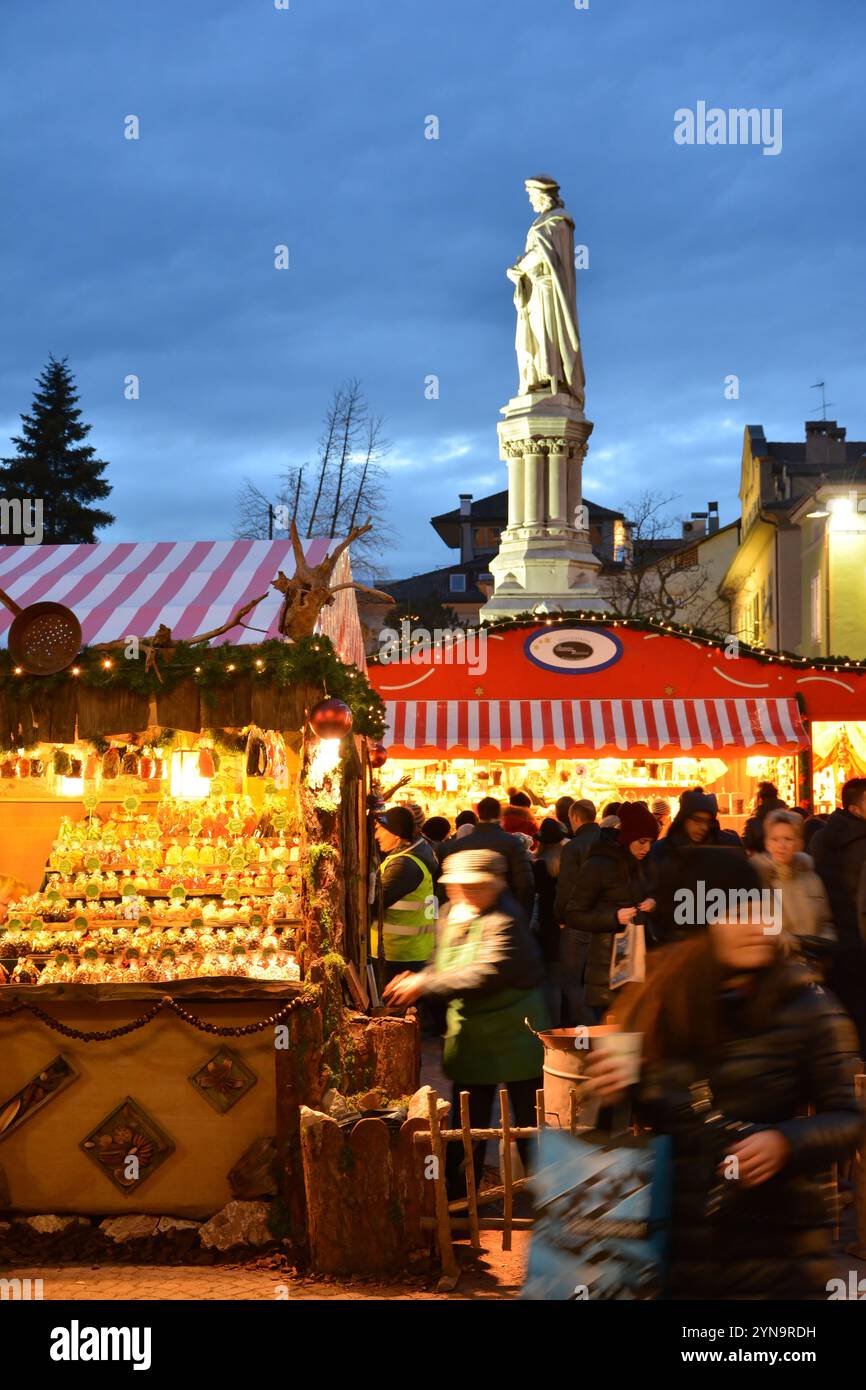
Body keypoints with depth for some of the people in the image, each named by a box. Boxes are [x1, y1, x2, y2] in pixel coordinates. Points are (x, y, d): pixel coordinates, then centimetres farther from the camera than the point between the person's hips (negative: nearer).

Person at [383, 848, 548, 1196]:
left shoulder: (504, 920, -21)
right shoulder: (450, 915, 6)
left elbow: (486, 975, -30)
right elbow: (444, 965, 18)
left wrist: (425, 985, -28)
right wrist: (416, 981, -4)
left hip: (514, 1035, -7)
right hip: (469, 1033, 7)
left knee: (529, 1117, 4)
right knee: (468, 1120, 13)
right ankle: (458, 1191, 23)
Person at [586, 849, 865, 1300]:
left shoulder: (805, 1006, -9)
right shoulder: (655, 1004, -1)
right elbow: (642, 1116, 9)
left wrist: (785, 1143, -24)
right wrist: (614, 1090, -12)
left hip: (777, 1251, -2)